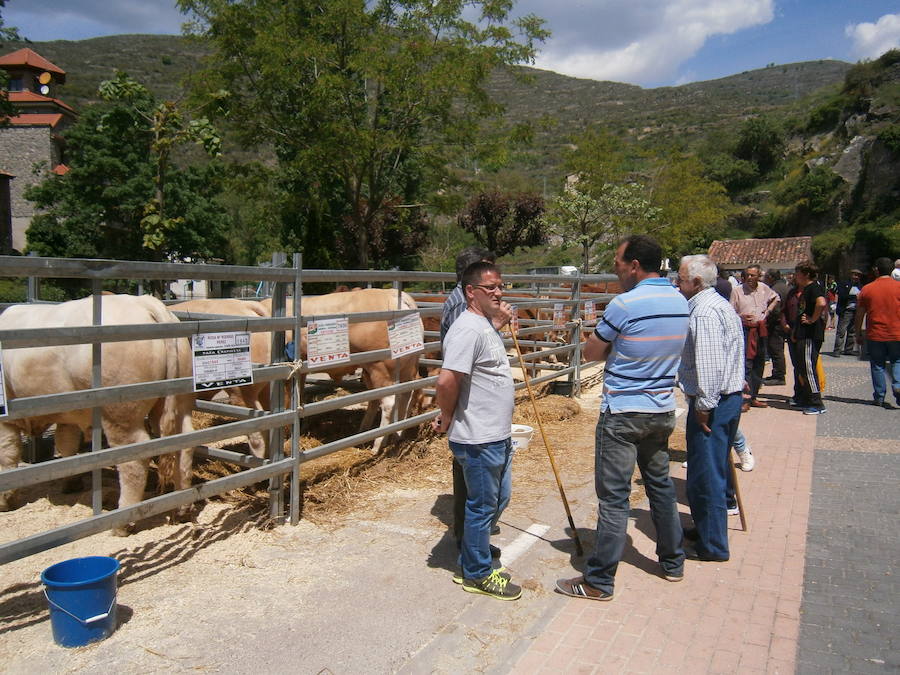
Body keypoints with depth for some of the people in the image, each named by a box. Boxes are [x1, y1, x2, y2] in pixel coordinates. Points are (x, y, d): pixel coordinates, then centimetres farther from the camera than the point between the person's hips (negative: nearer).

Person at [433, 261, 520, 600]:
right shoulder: (468, 328, -21)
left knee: (499, 499, 22)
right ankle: (477, 575, 24)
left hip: (497, 435, 10)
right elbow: (447, 381, -29)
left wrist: (500, 322, 18)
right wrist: (447, 420, -13)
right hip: (478, 440, -10)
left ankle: (475, 552, 41)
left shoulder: (487, 325, 10)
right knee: (482, 506, 6)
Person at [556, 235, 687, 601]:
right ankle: (673, 562, 36)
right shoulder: (680, 302, 5)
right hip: (662, 411, 8)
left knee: (614, 496, -1)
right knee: (661, 485, 21)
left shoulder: (625, 304, -18)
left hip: (623, 413, -7)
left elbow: (591, 353, -9)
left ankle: (598, 581, 8)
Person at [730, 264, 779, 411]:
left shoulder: (764, 288, 8)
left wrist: (768, 311, 13)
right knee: (746, 365, -12)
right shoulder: (737, 291, -5)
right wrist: (741, 316, -22)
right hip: (745, 330, -5)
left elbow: (776, 298, 28)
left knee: (759, 364, 10)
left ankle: (753, 397, 21)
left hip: (761, 330, 5)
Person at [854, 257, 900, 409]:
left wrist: (858, 334, 11)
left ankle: (879, 397, 13)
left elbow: (859, 315, 2)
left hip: (875, 335, 0)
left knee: (877, 366, 10)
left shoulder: (866, 289, -2)